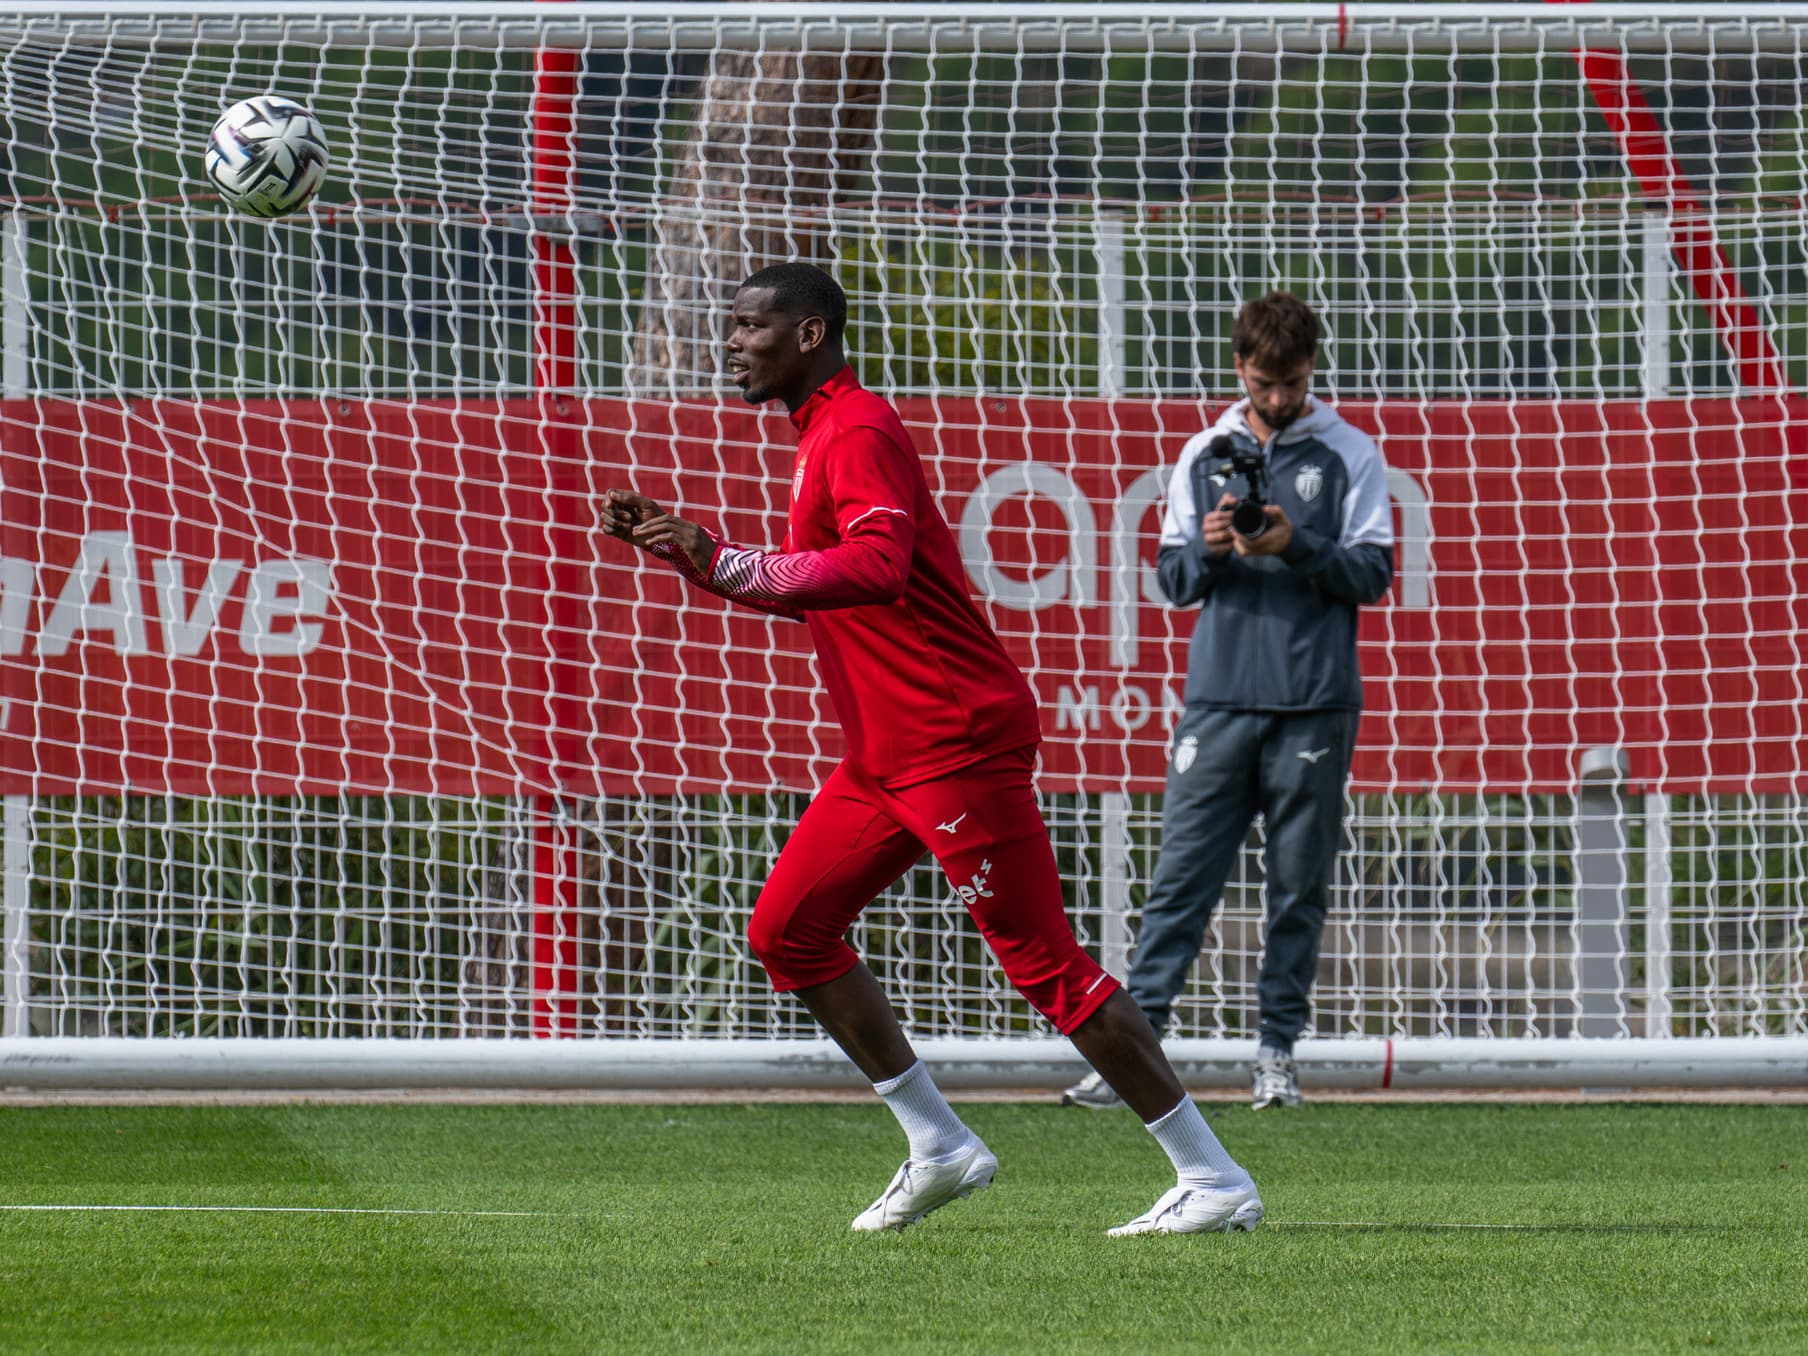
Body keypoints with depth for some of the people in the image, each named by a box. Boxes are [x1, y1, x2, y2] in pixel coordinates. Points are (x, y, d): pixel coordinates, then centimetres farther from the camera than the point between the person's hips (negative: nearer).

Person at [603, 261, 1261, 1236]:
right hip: (886, 755, 10)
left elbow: (876, 566, -32)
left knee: (1044, 962, -11)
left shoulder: (857, 432, -14)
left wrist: (726, 564, -33)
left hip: (957, 743, -10)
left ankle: (1212, 1180, -9)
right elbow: (803, 592, 29)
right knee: (787, 931, 9)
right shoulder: (820, 435, 18)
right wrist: (675, 546, 21)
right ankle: (937, 1147, 13)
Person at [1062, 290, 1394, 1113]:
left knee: (1299, 889, 3)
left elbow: (1373, 573, 1)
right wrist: (1207, 549, -8)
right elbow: (1173, 581, 14)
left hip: (1315, 705, -1)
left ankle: (1277, 1052, 9)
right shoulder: (1204, 456, 13)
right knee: (1180, 876, -4)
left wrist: (1297, 546, -15)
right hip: (1219, 698, 1)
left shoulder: (1350, 456, 5)